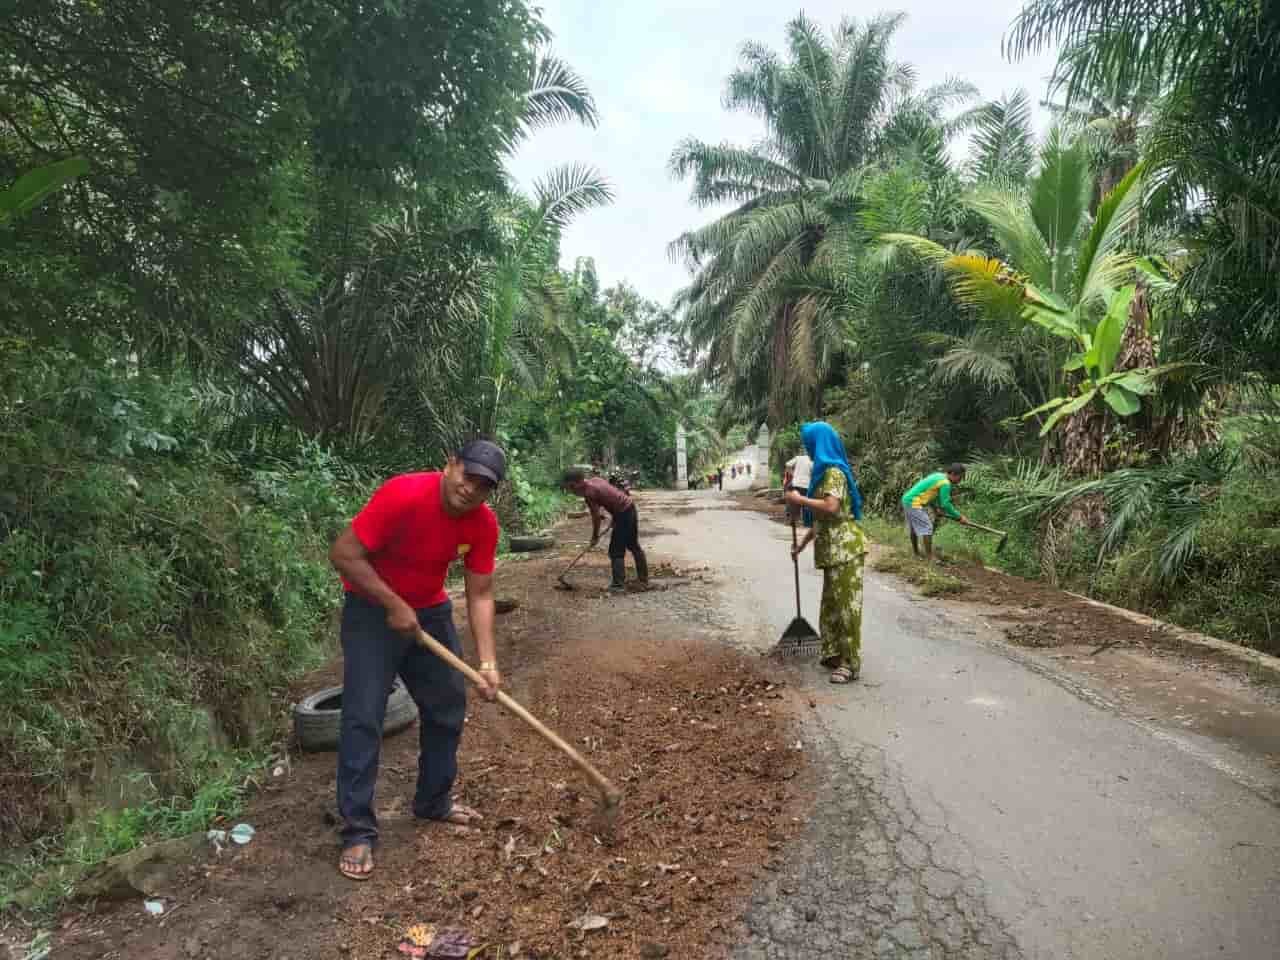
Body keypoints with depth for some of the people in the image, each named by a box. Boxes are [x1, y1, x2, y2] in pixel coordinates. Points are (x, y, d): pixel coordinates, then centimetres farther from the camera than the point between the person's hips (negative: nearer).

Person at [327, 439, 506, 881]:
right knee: (363, 717, -8)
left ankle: (433, 802, 30)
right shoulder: (403, 494, -31)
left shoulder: (483, 523, -14)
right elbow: (344, 554, -26)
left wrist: (488, 661, -18)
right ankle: (358, 831, 4)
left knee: (448, 707, 10)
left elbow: (480, 595, -9)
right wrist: (394, 605, -25)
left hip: (430, 611, 6)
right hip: (372, 611, -5)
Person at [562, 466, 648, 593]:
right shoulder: (594, 479, 8)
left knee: (616, 551, -3)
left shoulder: (589, 493, -18)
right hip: (630, 507, 10)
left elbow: (596, 517, -13)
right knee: (634, 546, 19)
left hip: (623, 513, -10)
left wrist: (595, 537, 1)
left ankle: (618, 584, 0)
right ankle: (643, 579, 28)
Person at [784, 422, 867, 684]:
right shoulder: (824, 471, 17)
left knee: (846, 603, -5)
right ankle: (834, 653, 26)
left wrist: (799, 499, -17)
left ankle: (850, 663, 2)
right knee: (832, 602, 15)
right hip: (833, 548, 10)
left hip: (845, 547, -10)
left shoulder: (833, 472, -13)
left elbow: (831, 507, -29)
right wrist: (802, 543, 25)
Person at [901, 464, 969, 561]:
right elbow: (945, 504, -15)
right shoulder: (945, 483, -15)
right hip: (914, 503, -10)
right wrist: (959, 517, -7)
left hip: (908, 499, 10)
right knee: (927, 528, -8)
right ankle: (929, 557, -7)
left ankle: (916, 552, 35)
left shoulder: (939, 475, 13)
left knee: (914, 527, 21)